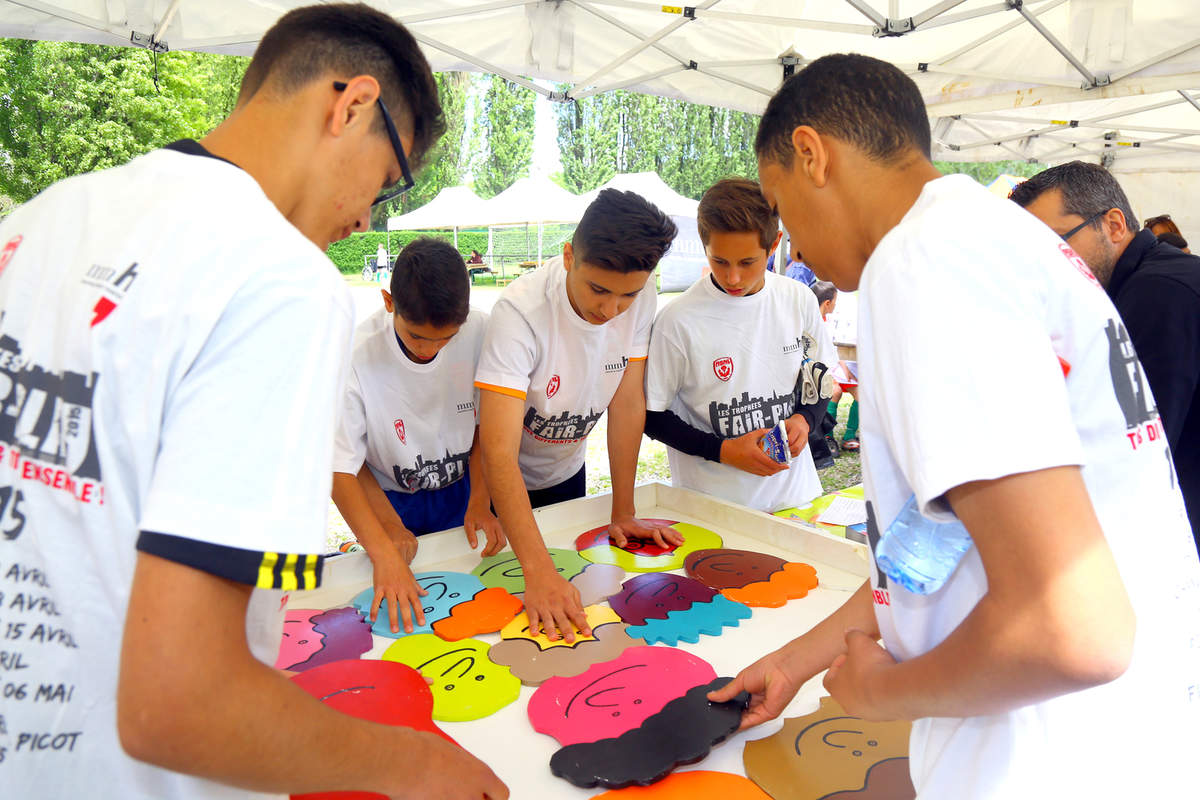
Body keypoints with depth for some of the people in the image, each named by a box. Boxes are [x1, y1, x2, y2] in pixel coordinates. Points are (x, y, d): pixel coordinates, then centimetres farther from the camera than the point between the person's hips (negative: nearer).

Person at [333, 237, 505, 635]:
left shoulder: (480, 331, -20)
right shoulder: (357, 356, -27)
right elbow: (340, 468, -25)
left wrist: (480, 501, -13)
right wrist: (385, 552, -34)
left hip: (462, 489, 2)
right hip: (390, 498, -2)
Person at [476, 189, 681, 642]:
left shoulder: (642, 299, -20)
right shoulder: (520, 312, -36)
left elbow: (628, 403, -12)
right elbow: (499, 451, -41)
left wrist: (623, 513, -11)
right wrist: (538, 571, -49)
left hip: (567, 472, 4)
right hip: (505, 483, -4)